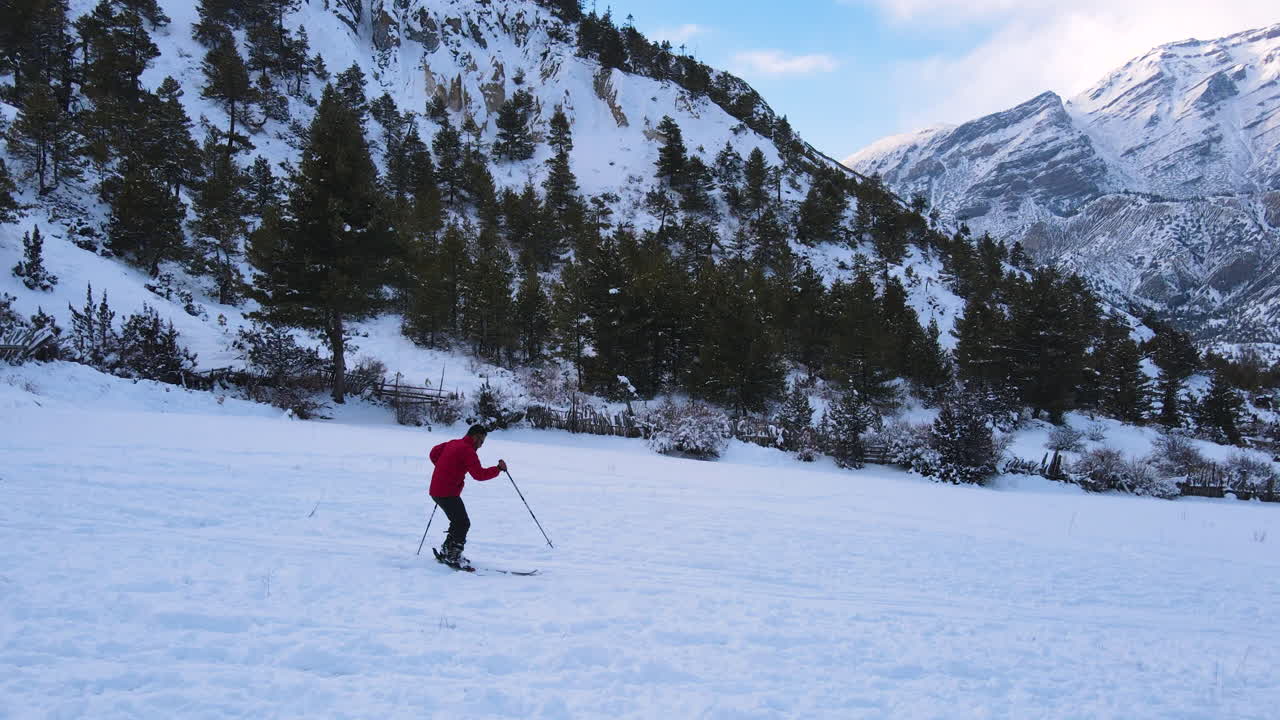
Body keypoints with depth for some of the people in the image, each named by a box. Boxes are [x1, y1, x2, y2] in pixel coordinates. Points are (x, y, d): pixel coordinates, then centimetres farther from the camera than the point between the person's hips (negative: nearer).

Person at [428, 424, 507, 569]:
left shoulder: (452, 444, 13)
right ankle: (453, 557, -6)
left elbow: (434, 453, 25)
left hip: (437, 490, 10)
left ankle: (446, 552, 25)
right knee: (463, 523, -6)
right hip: (448, 493, -10)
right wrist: (498, 469, -9)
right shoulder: (467, 450, -15)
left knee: (458, 522, 19)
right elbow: (479, 474, -19)